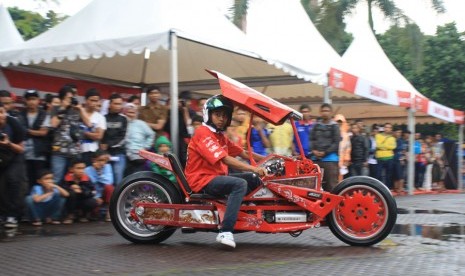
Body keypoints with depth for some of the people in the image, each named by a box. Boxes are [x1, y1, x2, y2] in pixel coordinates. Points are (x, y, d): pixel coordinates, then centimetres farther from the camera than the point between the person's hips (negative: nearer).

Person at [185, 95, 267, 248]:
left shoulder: (221, 136, 18)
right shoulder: (204, 133, -14)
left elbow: (243, 153, 14)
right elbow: (225, 159, -24)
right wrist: (253, 168, -31)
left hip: (216, 176, 10)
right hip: (202, 180, -10)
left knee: (254, 179, 7)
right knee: (240, 184, -31)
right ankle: (225, 231, -36)